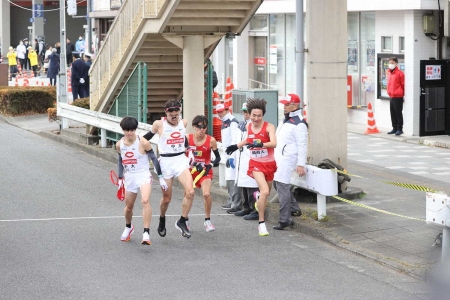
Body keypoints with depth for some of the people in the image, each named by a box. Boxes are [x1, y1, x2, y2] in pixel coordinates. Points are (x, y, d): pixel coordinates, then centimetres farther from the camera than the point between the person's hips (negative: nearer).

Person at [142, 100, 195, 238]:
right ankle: (162, 222, 34)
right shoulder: (159, 124, -7)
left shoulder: (183, 123, 4)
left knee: (190, 192, -19)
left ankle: (182, 221, -4)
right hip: (166, 162, -3)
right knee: (166, 198, 6)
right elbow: (147, 137, 7)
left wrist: (188, 149, 22)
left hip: (181, 160, 3)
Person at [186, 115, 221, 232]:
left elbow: (218, 157, -2)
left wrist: (211, 165, -18)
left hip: (205, 170, -1)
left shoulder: (211, 140, -10)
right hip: (191, 170, 2)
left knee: (207, 194, -20)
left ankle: (207, 220, 0)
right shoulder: (187, 138, -9)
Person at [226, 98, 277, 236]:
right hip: (256, 164, 0)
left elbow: (274, 143, -32)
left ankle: (258, 196, 58)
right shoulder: (248, 127, -1)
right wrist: (236, 146, 27)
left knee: (266, 192, 17)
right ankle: (261, 224, -12)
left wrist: (260, 144, -47)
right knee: (265, 191, -22)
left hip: (269, 164, 0)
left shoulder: (269, 127, -15)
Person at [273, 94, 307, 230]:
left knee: (283, 187, -12)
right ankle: (294, 209, 32)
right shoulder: (286, 120, 16)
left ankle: (285, 219, -9)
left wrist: (301, 164, -20)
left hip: (288, 160, -10)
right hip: (279, 158, 10)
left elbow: (302, 145, -16)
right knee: (277, 183, 17)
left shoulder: (299, 124, -13)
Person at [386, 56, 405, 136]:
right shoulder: (389, 72, 10)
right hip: (391, 97, 8)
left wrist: (402, 93, 0)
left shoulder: (400, 73, -11)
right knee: (393, 114, 12)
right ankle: (394, 128, 21)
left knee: (398, 113, -2)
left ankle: (400, 129, 4)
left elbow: (403, 84, -7)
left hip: (398, 97, -7)